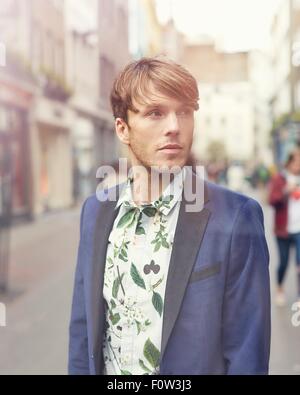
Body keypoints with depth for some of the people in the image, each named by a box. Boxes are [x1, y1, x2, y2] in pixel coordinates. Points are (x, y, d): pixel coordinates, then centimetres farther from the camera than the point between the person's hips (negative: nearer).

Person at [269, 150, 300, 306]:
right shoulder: (279, 179, 0)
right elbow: (272, 200, -9)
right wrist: (285, 191, -25)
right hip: (284, 229, -2)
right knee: (283, 262, 8)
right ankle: (280, 289, 33)